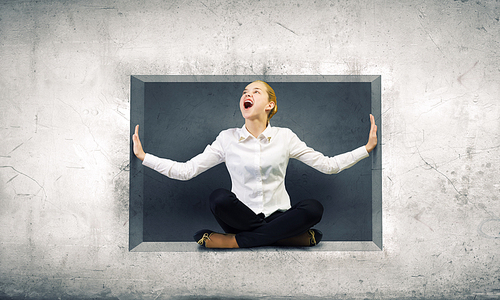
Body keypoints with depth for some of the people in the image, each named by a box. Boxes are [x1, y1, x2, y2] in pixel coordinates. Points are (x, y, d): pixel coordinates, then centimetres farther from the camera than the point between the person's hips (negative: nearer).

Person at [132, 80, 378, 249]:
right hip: (242, 216, -1)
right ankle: (293, 236, -22)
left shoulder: (284, 137, 3)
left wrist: (367, 148, -5)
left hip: (279, 216, 1)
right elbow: (185, 170, 2)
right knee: (219, 198, -30)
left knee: (313, 208, -28)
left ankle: (235, 240, -24)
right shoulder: (227, 138, 3)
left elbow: (328, 165, 4)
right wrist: (143, 156, -6)